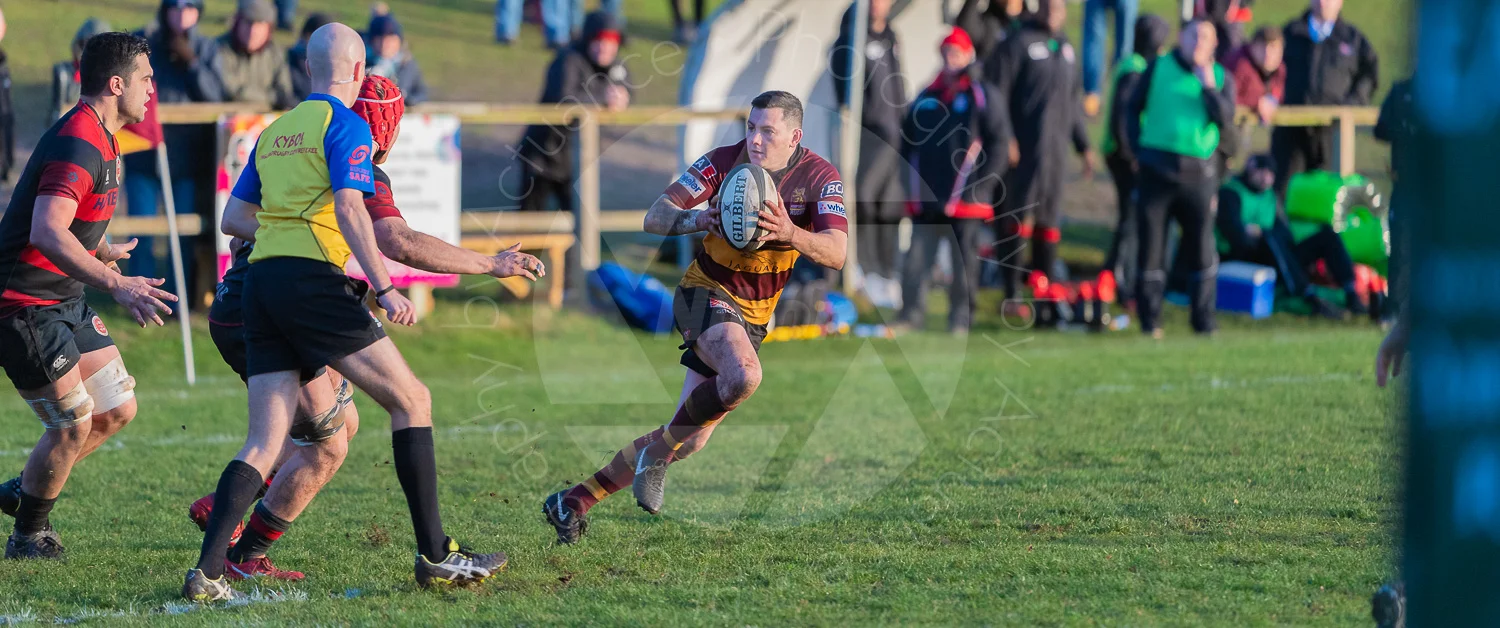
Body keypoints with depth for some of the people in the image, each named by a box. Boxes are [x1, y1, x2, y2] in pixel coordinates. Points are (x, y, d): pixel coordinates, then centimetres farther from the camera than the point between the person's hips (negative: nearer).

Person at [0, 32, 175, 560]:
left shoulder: (99, 140, 11)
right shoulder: (77, 146, -23)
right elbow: (46, 233, -36)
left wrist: (103, 252, 43)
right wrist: (115, 284, -43)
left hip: (64, 299, 10)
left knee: (117, 408, 10)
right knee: (74, 426, -6)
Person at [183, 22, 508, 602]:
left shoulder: (274, 132, 21)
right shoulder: (345, 125, -1)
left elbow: (234, 217, 22)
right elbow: (349, 208, -14)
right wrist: (384, 289, -15)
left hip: (261, 279, 7)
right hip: (312, 282, -7)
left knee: (266, 445, 4)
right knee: (411, 400, 2)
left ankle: (207, 571, -10)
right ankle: (434, 554, -2)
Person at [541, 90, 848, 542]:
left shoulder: (819, 177, -9)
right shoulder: (723, 162, -13)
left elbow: (836, 253, -20)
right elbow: (655, 218, -17)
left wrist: (792, 234, -40)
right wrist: (697, 220, -38)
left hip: (755, 315, 4)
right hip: (706, 294, -4)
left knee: (691, 440, 3)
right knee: (743, 375, -36)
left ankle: (575, 501, 15)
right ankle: (659, 450, -13)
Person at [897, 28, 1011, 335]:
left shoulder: (984, 97, -1)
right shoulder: (926, 98, 15)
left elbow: (999, 144, -5)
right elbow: (909, 142, 21)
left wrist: (982, 187, -10)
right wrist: (914, 181, 10)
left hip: (965, 202, -4)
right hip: (926, 200, 4)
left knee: (965, 263, 0)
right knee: (916, 260, 0)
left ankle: (961, 320, 8)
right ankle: (910, 318, 4)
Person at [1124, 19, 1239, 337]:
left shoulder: (1220, 77, 8)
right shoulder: (1159, 68, 7)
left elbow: (1225, 119, -5)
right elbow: (1133, 108, 12)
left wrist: (1208, 86, -15)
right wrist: (1137, 146, 1)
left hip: (1199, 171, 0)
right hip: (1157, 168, 0)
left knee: (1201, 248, -1)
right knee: (1151, 245, 1)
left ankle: (1204, 320, 8)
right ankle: (1150, 320, 9)